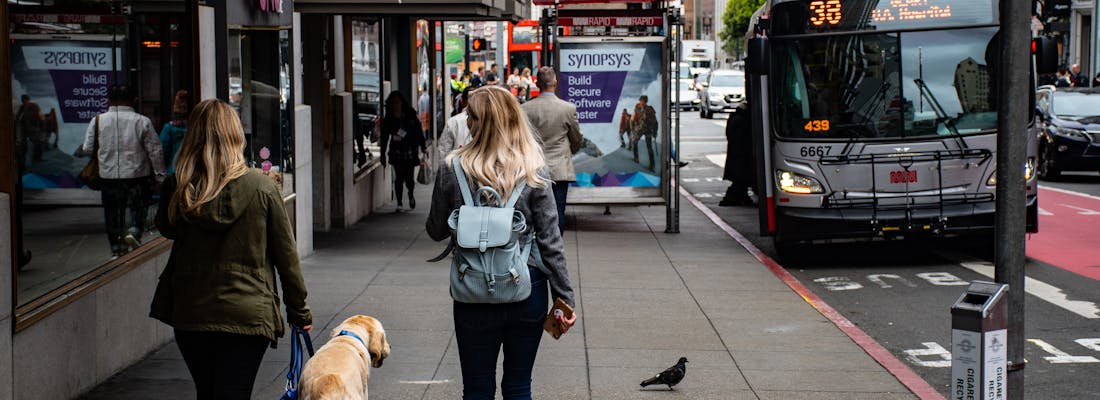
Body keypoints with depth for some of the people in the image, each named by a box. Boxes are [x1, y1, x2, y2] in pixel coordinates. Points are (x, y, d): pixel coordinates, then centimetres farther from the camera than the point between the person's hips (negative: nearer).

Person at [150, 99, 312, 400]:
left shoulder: (177, 190, -6)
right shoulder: (261, 188, -10)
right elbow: (286, 254, -3)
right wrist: (299, 312, 7)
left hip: (189, 315, 3)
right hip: (248, 315, -3)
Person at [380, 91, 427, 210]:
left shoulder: (410, 116, 1)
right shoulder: (388, 119, 2)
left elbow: (418, 132, 5)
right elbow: (385, 137, 6)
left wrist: (423, 147, 2)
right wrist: (383, 155, 5)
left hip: (411, 151, 0)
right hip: (397, 151, 0)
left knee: (409, 177, -1)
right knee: (399, 177, -4)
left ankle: (411, 196, 30)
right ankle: (399, 203, 6)